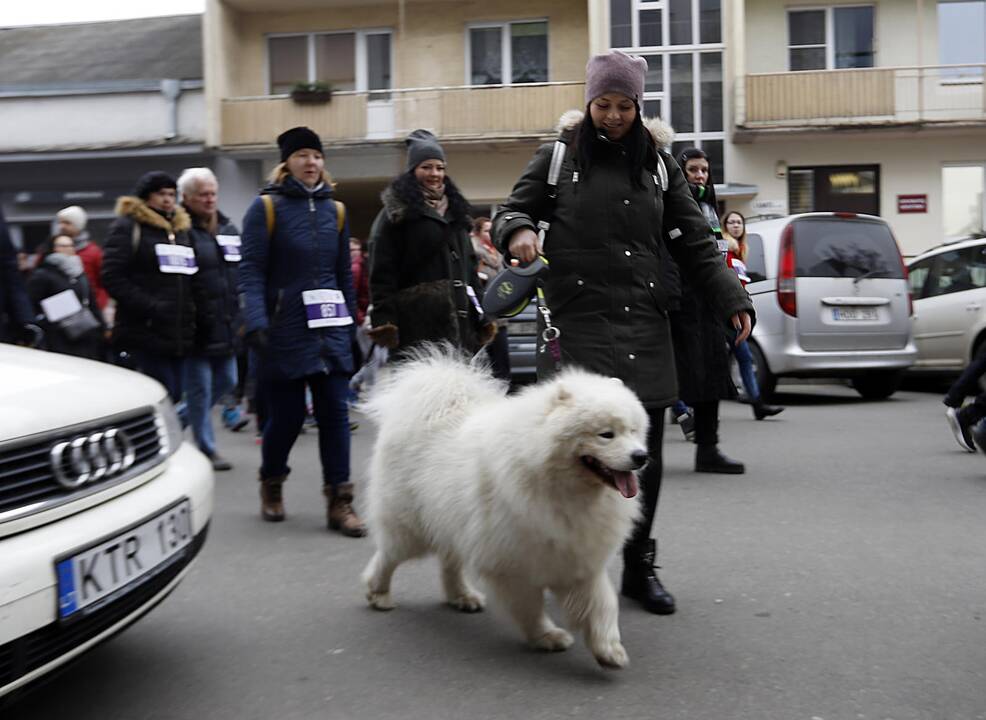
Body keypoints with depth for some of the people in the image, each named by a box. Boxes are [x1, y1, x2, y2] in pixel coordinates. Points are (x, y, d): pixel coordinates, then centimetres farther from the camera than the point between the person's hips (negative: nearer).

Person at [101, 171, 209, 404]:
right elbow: (113, 277, -10)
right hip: (145, 334, -7)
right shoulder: (127, 227, 0)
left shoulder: (181, 229, 22)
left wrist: (203, 319, 13)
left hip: (179, 335, 7)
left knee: (175, 395, 4)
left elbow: (194, 282, 25)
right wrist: (149, 307, -18)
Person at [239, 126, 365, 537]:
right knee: (286, 415, 3)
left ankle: (339, 502, 3)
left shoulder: (334, 210, 11)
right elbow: (250, 271, -9)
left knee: (335, 413, -1)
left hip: (330, 331, 4)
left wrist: (350, 324, 14)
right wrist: (256, 323, -21)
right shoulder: (266, 207, -3)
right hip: (285, 332, -4)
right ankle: (271, 486, 29)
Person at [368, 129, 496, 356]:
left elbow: (469, 265, 24)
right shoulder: (397, 212, 3)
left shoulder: (455, 210, 23)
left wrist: (481, 316, 18)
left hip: (459, 316, 6)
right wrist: (383, 320, -15)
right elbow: (382, 271, -5)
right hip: (416, 318, -6)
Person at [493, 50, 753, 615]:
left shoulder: (659, 165, 14)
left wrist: (733, 299, 1)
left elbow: (695, 244, 14)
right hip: (578, 326, -3)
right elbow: (511, 212, 12)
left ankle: (640, 567, 20)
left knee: (644, 457, 6)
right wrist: (519, 230, -13)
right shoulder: (558, 158, 8)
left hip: (645, 331, 3)